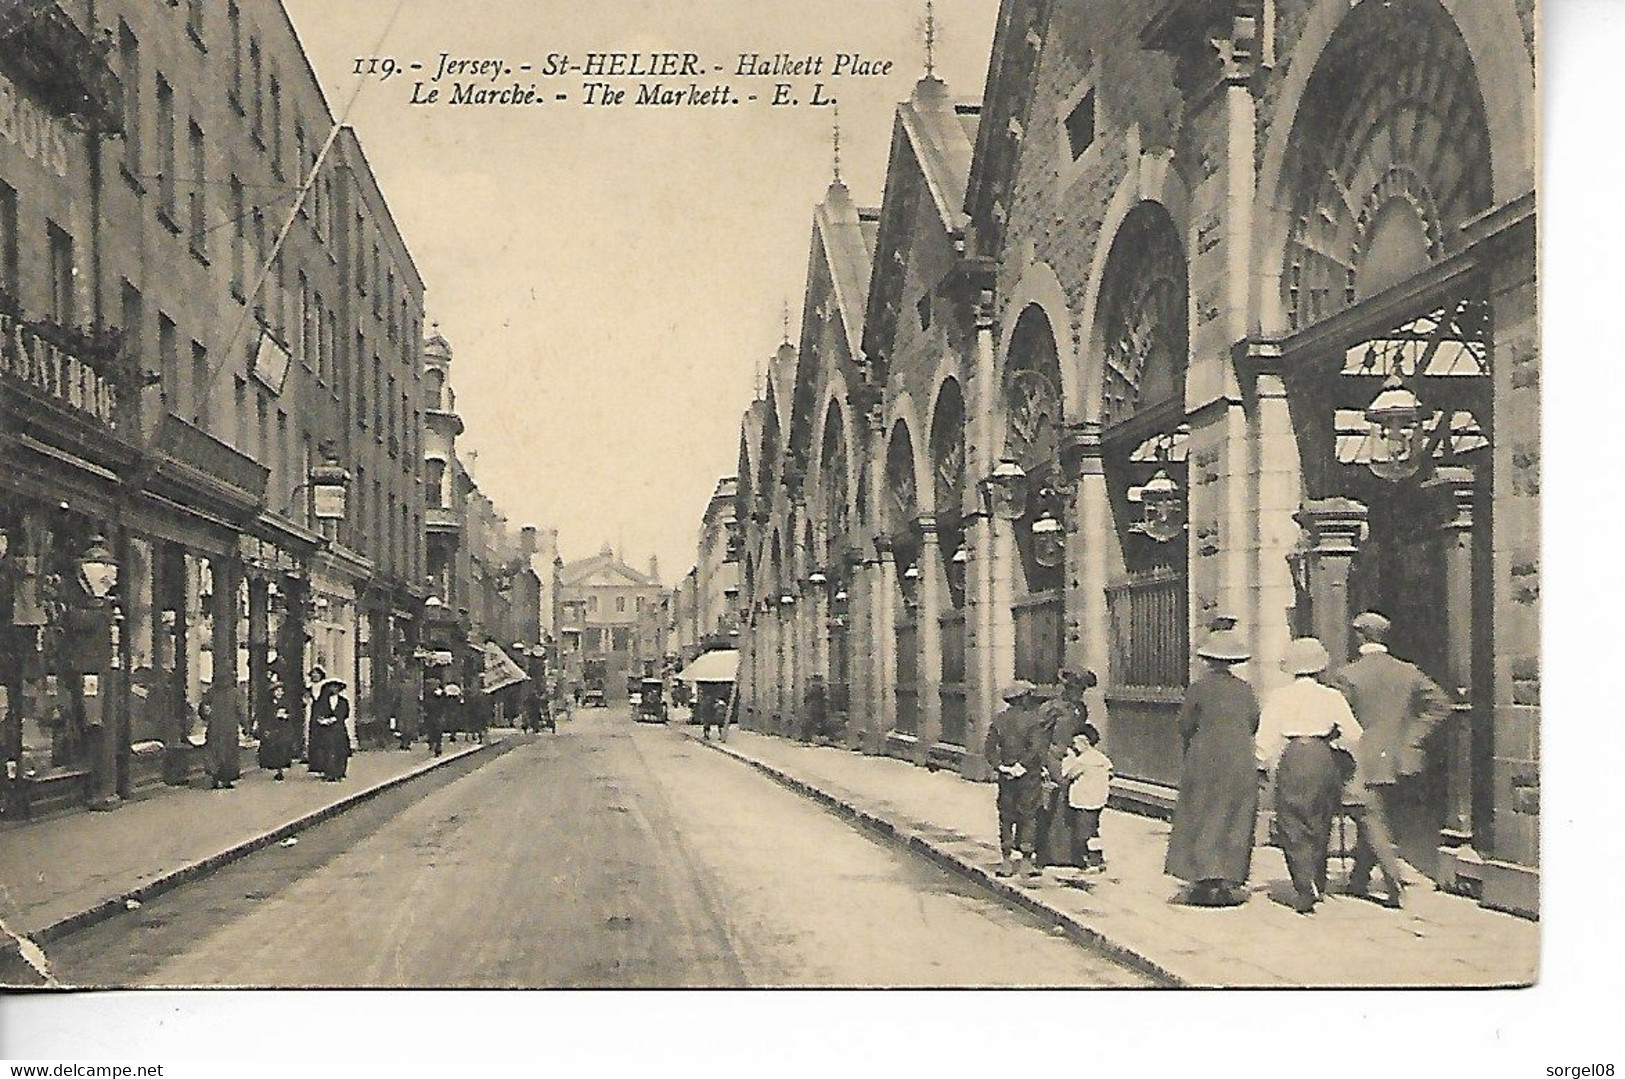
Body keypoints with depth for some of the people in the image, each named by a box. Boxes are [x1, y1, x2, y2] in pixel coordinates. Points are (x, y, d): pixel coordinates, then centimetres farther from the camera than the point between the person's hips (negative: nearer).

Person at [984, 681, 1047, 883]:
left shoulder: (998, 720, 5)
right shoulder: (1032, 720, -10)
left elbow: (989, 749, 0)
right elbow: (1037, 748, -19)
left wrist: (1000, 766, -2)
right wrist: (1022, 765, -12)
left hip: (1006, 777, 4)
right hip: (1029, 776, -4)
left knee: (1006, 817, 9)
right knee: (1028, 817, 3)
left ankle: (1007, 861, 10)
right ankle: (1029, 863, 4)